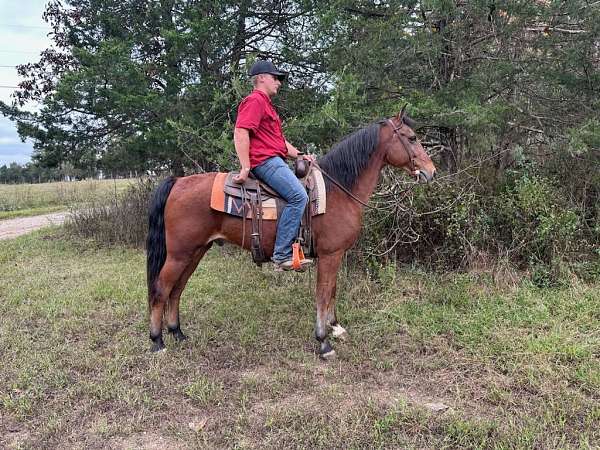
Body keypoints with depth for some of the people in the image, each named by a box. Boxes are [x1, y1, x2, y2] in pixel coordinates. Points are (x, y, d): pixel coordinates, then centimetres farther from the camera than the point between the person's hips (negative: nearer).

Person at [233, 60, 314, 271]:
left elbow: (280, 140, 30)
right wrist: (245, 168, -24)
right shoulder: (254, 100, -4)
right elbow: (240, 133, -17)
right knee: (298, 196, -24)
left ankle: (292, 249, 8)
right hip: (265, 160, -11)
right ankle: (282, 255, -25)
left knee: (305, 191, 11)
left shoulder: (266, 104, 30)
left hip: (275, 161, 11)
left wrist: (299, 155, 15)